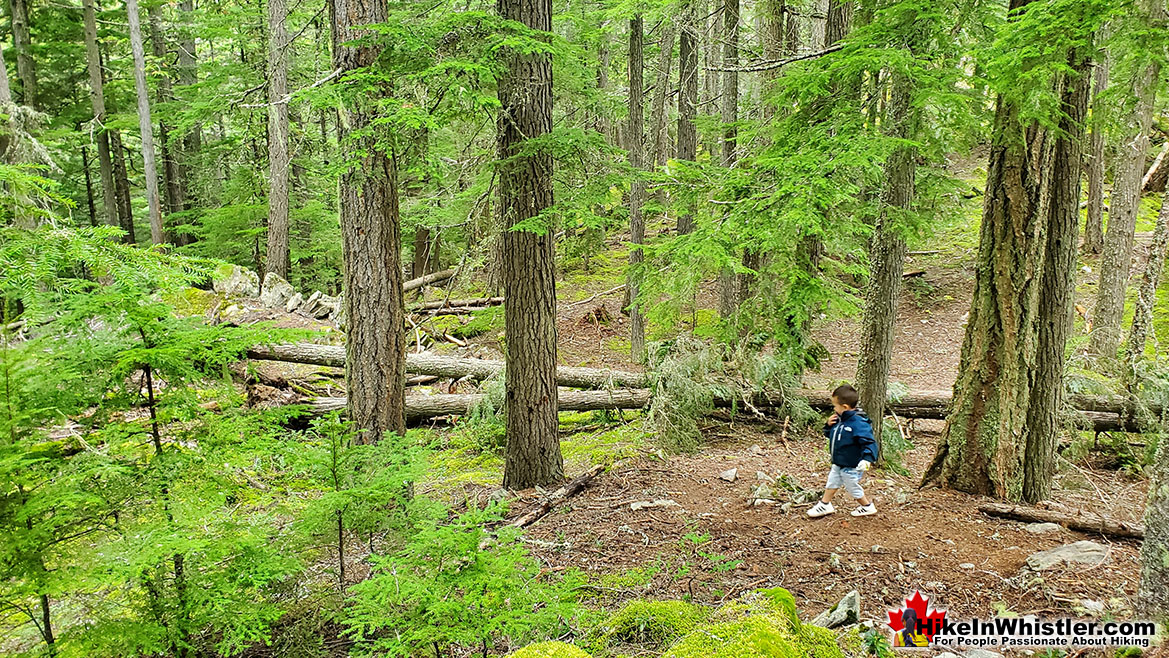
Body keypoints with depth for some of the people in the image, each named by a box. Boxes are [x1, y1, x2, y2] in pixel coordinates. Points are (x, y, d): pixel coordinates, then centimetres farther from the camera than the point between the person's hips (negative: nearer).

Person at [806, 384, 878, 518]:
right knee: (832, 482, 21)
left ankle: (867, 506, 35)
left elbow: (869, 443, -31)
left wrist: (867, 459, -45)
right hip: (838, 464, 8)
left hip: (851, 466, -8)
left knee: (852, 487, 12)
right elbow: (830, 434, 14)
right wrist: (829, 425, -7)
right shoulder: (839, 420, -2)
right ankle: (825, 505, 37)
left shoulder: (858, 423, -29)